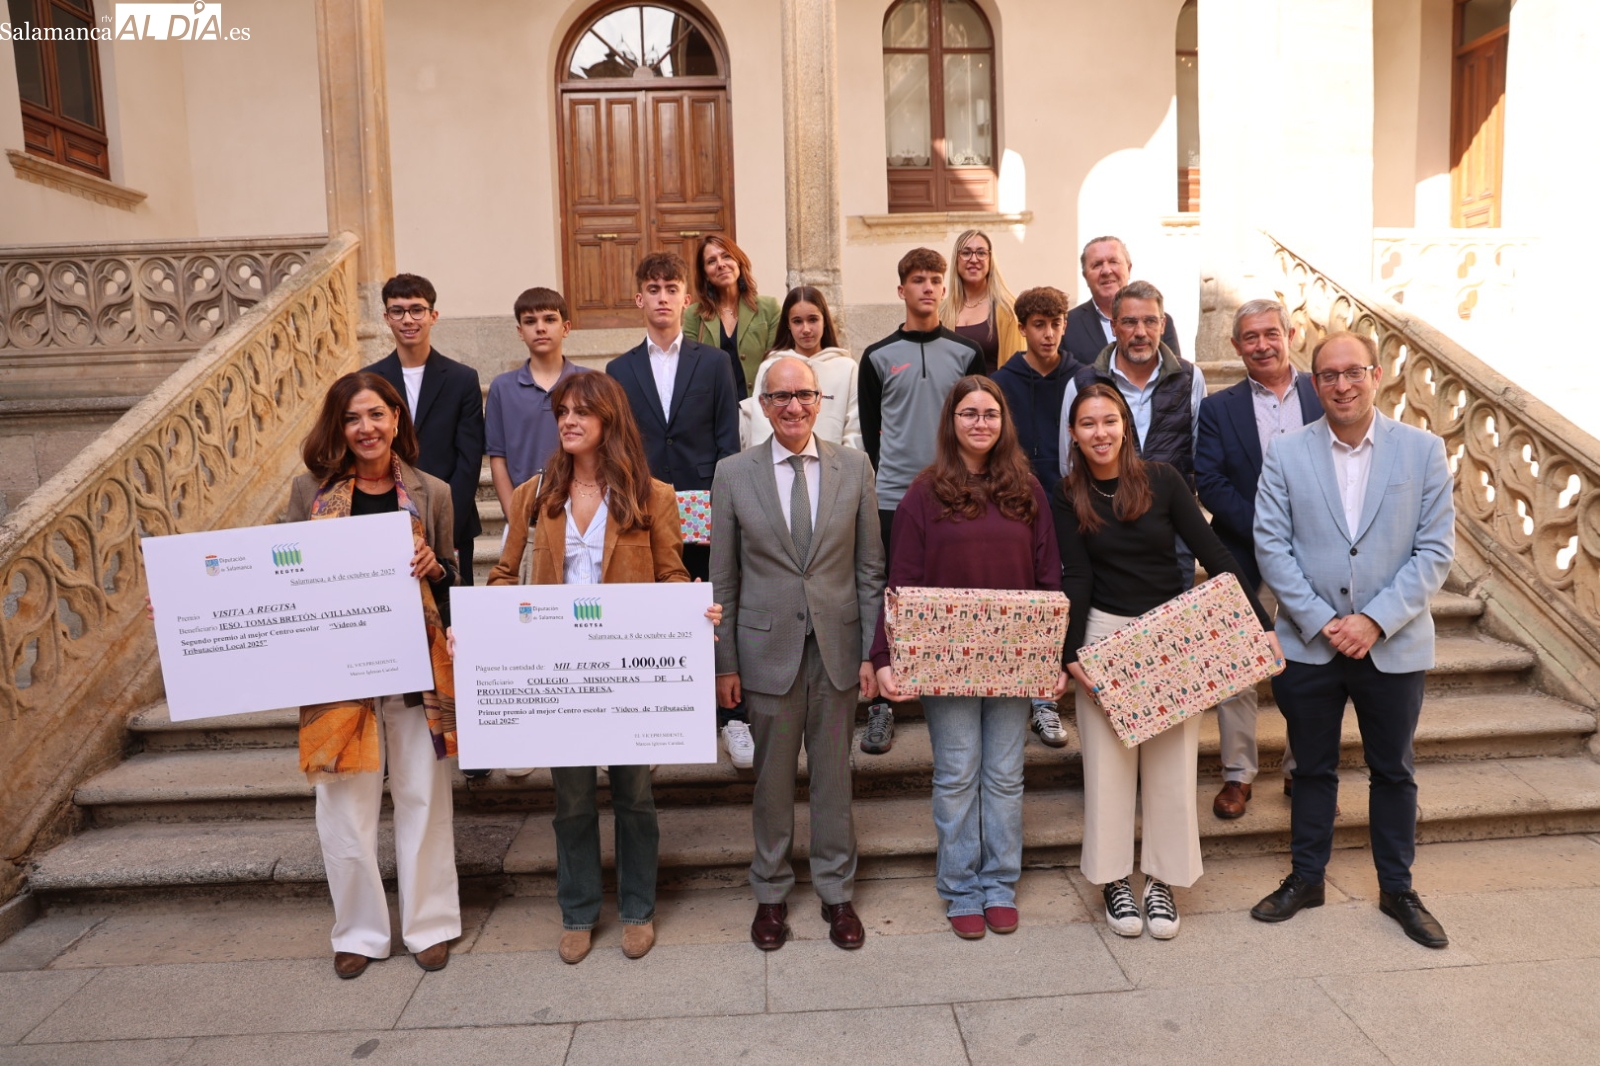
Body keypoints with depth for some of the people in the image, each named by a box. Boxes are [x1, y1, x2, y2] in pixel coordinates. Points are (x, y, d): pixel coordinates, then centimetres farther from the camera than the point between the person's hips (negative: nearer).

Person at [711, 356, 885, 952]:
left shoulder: (855, 468, 0)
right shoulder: (733, 474, -2)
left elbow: (870, 569, 3)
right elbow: (723, 578, 1)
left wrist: (872, 652, -1)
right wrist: (725, 663, -1)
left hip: (837, 646, 1)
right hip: (768, 649, -1)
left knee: (834, 775, 12)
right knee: (772, 777, 11)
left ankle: (836, 892, 30)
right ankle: (771, 892, 30)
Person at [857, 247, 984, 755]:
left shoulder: (966, 353, 8)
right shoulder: (878, 357, 6)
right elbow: (868, 430, 9)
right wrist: (873, 481, 3)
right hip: (891, 497, 0)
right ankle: (880, 705, 10)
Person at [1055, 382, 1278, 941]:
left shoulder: (1162, 480, -5)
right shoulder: (1068, 499, -2)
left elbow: (1213, 553, -6)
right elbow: (1075, 577, -6)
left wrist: (1260, 622, -11)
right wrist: (1070, 652, -16)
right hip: (1105, 636, 0)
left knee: (1172, 762, 6)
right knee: (1109, 762, 7)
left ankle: (1162, 880, 22)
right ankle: (1113, 880, 21)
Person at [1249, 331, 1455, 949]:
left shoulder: (1423, 450, -3)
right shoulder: (1286, 454, -3)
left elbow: (1435, 550, -6)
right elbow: (1271, 545, -6)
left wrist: (1376, 620, -15)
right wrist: (1320, 621, -13)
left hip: (1394, 646, 0)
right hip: (1308, 643, 0)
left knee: (1393, 771, 15)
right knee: (1313, 768, 14)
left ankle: (1397, 889, 32)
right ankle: (1306, 878, 31)